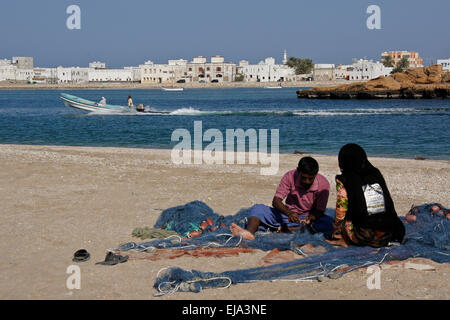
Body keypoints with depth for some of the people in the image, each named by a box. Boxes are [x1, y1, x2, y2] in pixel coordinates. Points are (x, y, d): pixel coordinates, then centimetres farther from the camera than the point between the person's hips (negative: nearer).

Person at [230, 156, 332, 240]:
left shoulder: (323, 184, -13)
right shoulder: (290, 177, -12)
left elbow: (320, 211, -13)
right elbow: (276, 200, -17)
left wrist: (310, 218, -35)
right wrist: (288, 213, -37)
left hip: (310, 217, -1)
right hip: (288, 215, 1)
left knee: (330, 223, -34)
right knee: (257, 208, -19)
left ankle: (283, 228, -34)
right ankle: (249, 232, -52)